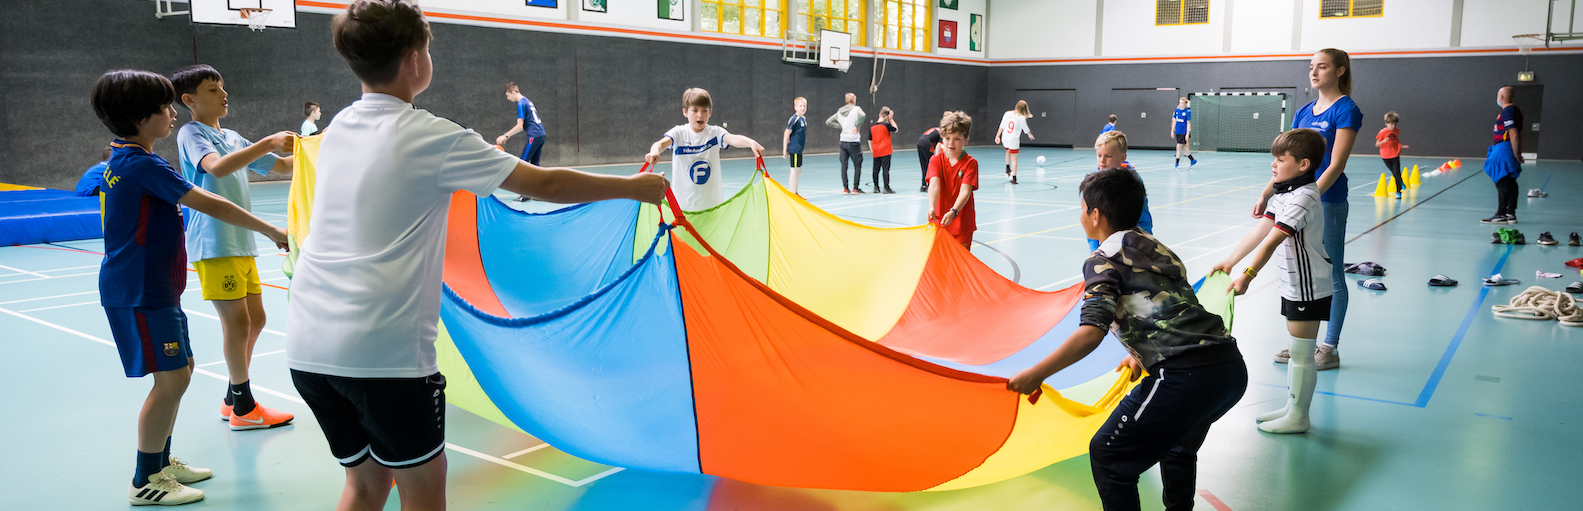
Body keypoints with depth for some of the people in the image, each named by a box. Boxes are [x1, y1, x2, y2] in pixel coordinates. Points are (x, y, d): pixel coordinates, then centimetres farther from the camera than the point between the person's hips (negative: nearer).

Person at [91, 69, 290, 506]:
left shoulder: (122, 160, 13)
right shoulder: (144, 165, -18)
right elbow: (210, 205, -21)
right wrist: (273, 232, -17)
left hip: (150, 286, 11)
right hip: (140, 293, -11)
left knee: (180, 369, 16)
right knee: (171, 377, -7)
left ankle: (161, 462, 27)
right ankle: (145, 482, 3)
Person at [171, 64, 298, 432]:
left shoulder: (233, 138, 18)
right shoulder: (191, 134, -6)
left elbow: (283, 166, 19)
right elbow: (217, 167, -26)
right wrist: (268, 143, -30)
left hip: (241, 243, 8)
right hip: (213, 245, -8)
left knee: (254, 319, 12)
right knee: (237, 322, -7)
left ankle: (234, 400, 24)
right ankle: (244, 408, 4)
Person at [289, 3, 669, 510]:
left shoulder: (338, 128, 10)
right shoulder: (430, 137, -10)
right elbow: (545, 184, -8)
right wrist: (635, 187, 2)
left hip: (307, 347, 7)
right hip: (382, 348, -7)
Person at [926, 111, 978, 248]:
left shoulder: (970, 163, -8)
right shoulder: (936, 160, -1)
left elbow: (965, 191, -20)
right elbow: (934, 185, -18)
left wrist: (953, 212, -37)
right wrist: (932, 208, -36)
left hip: (962, 224, -2)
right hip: (939, 221, 2)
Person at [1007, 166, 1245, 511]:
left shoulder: (1103, 259, -2)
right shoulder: (1157, 248, 22)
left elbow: (1091, 333, -15)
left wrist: (1035, 375, -12)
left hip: (1186, 376, -9)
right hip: (1233, 367, 9)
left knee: (1108, 455, 6)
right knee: (1177, 446, 33)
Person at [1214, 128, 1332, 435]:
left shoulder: (1303, 198, -23)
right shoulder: (1285, 194, 9)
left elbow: (1272, 241, -30)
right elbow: (1259, 232, 8)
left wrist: (1248, 275, -34)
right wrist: (1229, 262, 4)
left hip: (1309, 288, -10)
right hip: (1294, 285, 10)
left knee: (1302, 352, 0)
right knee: (1297, 349, 18)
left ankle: (1298, 417, 11)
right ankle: (1292, 406, 30)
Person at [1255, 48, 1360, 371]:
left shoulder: (1346, 110, -9)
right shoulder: (1303, 112, 12)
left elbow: (1336, 164, -16)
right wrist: (1266, 195, 8)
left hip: (1328, 201, -7)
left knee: (1331, 276, 3)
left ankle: (1330, 348, 12)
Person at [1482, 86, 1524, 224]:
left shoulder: (1507, 112, -14)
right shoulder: (1516, 110, 17)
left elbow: (1514, 134, -19)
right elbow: (1519, 134, 19)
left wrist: (1516, 155, -18)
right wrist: (1518, 153, 22)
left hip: (1503, 149, -10)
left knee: (1502, 182, -8)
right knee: (1510, 182, 11)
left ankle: (1501, 214, -7)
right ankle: (1511, 214, 15)